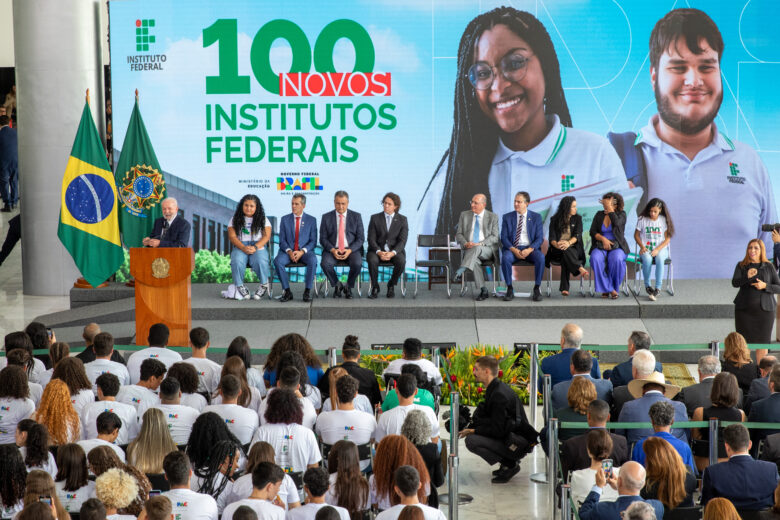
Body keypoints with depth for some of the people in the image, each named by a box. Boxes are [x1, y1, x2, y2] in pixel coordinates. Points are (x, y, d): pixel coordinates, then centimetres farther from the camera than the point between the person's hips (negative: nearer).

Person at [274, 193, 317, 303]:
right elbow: (282, 240, 5)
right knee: (277, 261, -31)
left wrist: (302, 251, -15)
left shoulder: (311, 220, 7)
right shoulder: (285, 219, 10)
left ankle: (307, 291, -26)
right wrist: (289, 251, -15)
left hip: (305, 251, -1)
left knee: (313, 260, -35)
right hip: (288, 251, 1)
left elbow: (313, 241, 2)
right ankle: (287, 291, -22)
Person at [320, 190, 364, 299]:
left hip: (351, 249, 0)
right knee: (325, 263, -31)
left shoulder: (356, 216, 5)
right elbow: (323, 238, 3)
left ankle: (349, 286, -2)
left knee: (357, 264, -32)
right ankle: (337, 285, -2)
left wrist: (350, 250, -15)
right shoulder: (326, 217, 6)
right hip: (332, 249, 0)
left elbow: (360, 238, 2)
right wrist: (332, 250, -16)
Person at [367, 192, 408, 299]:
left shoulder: (402, 220, 5)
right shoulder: (375, 218, 5)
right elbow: (371, 239, -3)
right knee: (372, 261, -34)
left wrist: (392, 253, -23)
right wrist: (379, 252, -22)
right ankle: (375, 287, -10)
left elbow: (402, 241, -5)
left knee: (401, 262, -33)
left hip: (395, 251, 0)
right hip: (377, 250, 0)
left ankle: (391, 285, -5)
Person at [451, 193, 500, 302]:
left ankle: (460, 271, -45)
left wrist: (480, 244, -19)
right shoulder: (464, 215, 12)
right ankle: (483, 291, -29)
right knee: (474, 261, -34)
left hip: (487, 250, -2)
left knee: (477, 248, -38)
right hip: (468, 249, 2)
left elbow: (494, 237, -2)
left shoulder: (492, 217, 5)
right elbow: (459, 234, 10)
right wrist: (465, 243, -13)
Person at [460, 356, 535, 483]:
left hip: (519, 444, -10)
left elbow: (497, 431, -23)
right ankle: (508, 461, 11)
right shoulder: (495, 388, 9)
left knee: (471, 440, -22)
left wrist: (473, 431, -13)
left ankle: (510, 465, -9)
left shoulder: (499, 395, -22)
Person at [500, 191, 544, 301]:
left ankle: (537, 288, -20)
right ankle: (509, 289, -23)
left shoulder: (536, 217, 7)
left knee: (540, 257, -33)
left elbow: (540, 238, 1)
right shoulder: (507, 217, 9)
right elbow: (504, 238, 2)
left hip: (530, 249, 0)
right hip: (513, 248, 0)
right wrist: (514, 250, -17)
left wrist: (529, 250, -18)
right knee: (505, 258, -34)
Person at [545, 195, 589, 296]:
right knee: (565, 252, -37)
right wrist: (556, 244, -27)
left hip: (573, 249, 0)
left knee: (565, 258, -36)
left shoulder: (577, 218, 11)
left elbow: (577, 235, -5)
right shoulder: (555, 220, 9)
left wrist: (569, 243, -26)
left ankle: (564, 288, -42)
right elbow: (552, 238, -2)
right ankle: (581, 269, -45)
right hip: (557, 250, 0)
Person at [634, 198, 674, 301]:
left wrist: (657, 249, -15)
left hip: (661, 249, 0)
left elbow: (667, 238, 0)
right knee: (647, 259, -35)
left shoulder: (664, 220, 1)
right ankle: (647, 286, -18)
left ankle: (658, 288, -35)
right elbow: (636, 235, 10)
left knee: (659, 259, -36)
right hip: (646, 249, 0)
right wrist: (642, 246, -8)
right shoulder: (642, 219, 2)